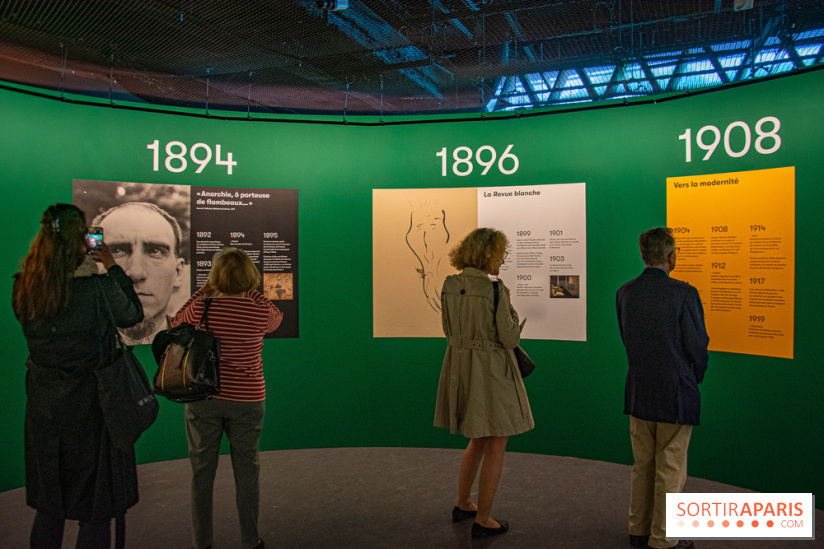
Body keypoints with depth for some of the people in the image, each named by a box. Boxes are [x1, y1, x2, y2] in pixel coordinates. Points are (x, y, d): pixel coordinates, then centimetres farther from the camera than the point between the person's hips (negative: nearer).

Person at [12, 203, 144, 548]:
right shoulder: (98, 287, -20)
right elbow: (134, 315, -2)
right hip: (89, 403, -5)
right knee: (95, 509, 11)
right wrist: (113, 269, 4)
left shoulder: (23, 289, -5)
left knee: (48, 506, 22)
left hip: (42, 405, 5)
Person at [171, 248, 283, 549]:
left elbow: (175, 323, 10)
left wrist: (203, 291, 8)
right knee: (246, 470, 13)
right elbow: (277, 319, 11)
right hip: (246, 400, 0)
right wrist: (250, 291, 6)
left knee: (202, 471, 15)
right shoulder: (260, 310, -12)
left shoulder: (201, 307, -11)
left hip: (203, 398, 1)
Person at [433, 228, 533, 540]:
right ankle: (482, 520, 18)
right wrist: (509, 307, 0)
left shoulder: (449, 285, 1)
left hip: (459, 367, 7)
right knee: (495, 447, 8)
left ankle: (463, 505, 35)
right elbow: (511, 338, -13)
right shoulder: (495, 289, -18)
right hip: (491, 370, -7)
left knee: (478, 441, 24)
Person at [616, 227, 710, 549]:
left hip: (638, 393, 5)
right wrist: (694, 378, 8)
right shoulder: (684, 294, -17)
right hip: (675, 394, -5)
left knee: (642, 466, 18)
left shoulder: (625, 293, -1)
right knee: (670, 470, 8)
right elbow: (698, 346, -11)